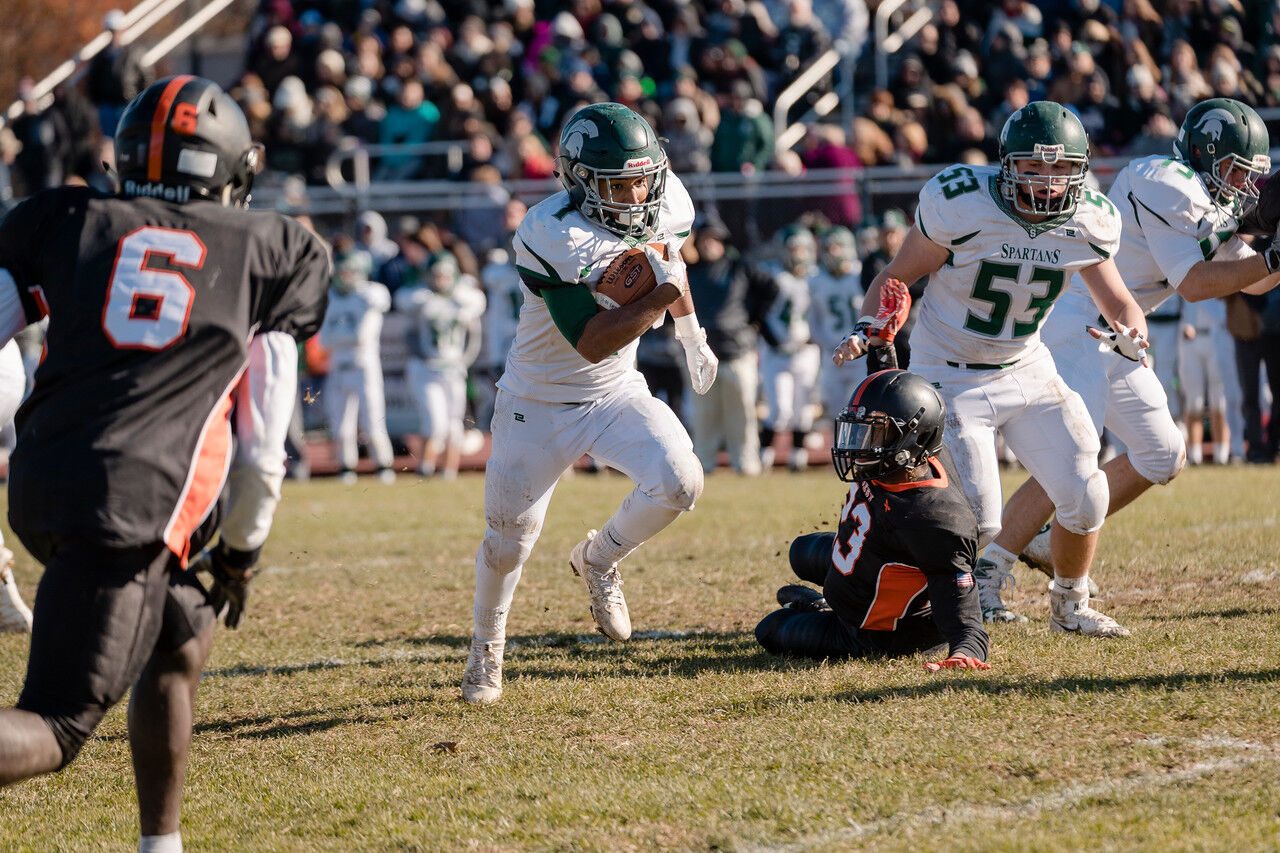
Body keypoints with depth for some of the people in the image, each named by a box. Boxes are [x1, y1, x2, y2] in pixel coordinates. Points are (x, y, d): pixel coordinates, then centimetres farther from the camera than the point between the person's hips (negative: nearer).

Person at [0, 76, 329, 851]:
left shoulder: (65, 221, 14)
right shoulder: (270, 255, 11)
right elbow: (262, 444, 12)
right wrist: (241, 551, 23)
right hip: (133, 505, -5)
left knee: (183, 644, 27)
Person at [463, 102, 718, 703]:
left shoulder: (664, 203, -11)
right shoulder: (552, 236, -29)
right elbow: (592, 342, -31)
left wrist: (692, 337, 23)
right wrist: (659, 297, -37)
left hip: (616, 393, 4)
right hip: (540, 403, -4)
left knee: (679, 482, -21)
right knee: (508, 540, 6)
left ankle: (597, 560, 8)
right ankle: (486, 649, 35)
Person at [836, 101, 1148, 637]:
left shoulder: (1086, 225, -7)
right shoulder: (963, 206, -21)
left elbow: (1119, 303, 5)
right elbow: (896, 277, -9)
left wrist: (1130, 332, -19)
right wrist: (868, 329, -27)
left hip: (1028, 372, 5)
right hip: (952, 380, -5)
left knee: (1085, 496, -6)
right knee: (975, 523, -15)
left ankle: (1069, 604, 23)